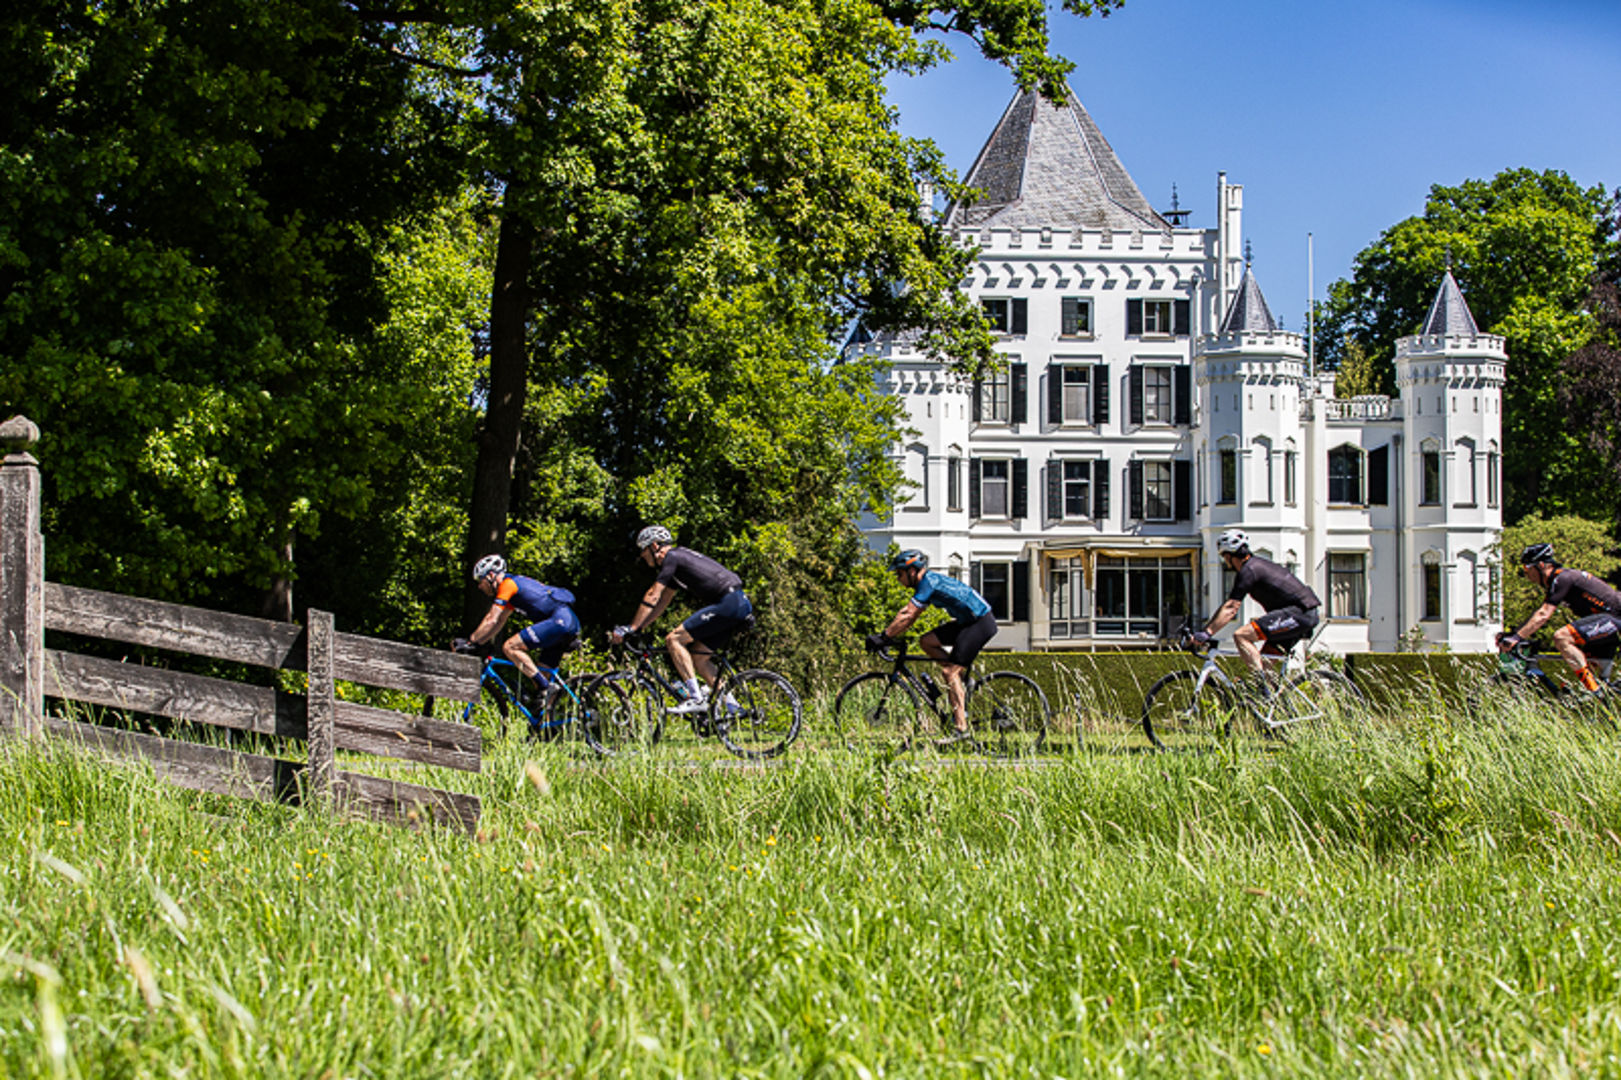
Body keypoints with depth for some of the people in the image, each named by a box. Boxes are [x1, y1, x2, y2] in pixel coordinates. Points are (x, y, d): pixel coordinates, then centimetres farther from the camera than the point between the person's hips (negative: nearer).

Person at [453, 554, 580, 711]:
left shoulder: (507, 584, -5)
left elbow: (492, 622, -10)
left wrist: (470, 642, -5)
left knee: (510, 647, -15)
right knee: (541, 675, 11)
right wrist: (476, 642, 19)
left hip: (560, 620, -10)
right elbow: (498, 622, 26)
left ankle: (543, 687, -15)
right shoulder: (513, 586, 24)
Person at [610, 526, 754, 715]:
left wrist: (631, 628, -5)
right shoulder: (679, 558, 26)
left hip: (729, 604, -10)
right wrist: (637, 628, 25)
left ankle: (696, 698, -17)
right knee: (697, 656, 14)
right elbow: (661, 604, 30)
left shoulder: (672, 557, -3)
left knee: (674, 639, -10)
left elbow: (652, 597, -7)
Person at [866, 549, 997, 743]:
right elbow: (906, 613, 15)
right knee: (926, 642, 6)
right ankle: (962, 679, 9)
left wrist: (884, 637, -17)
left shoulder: (929, 582, -17)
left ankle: (961, 728, -16)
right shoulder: (927, 581, 12)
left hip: (981, 623, -10)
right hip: (967, 622, 10)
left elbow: (908, 616, -21)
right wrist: (885, 634, 9)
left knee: (950, 670, -13)